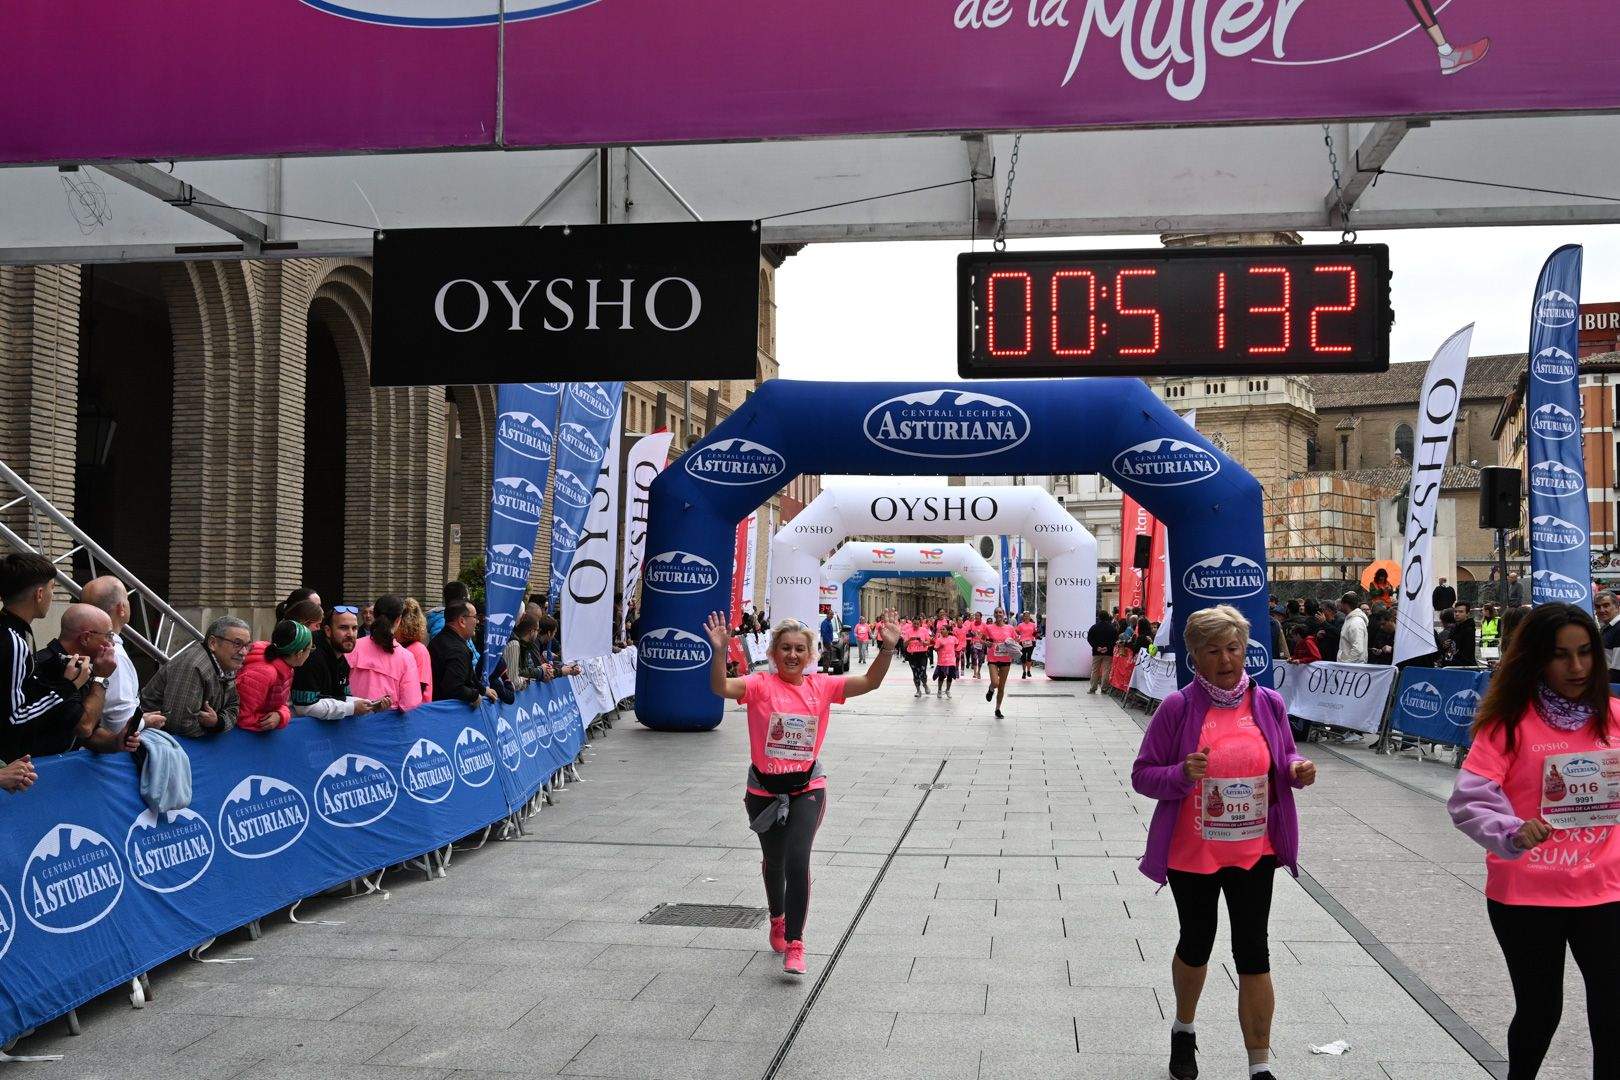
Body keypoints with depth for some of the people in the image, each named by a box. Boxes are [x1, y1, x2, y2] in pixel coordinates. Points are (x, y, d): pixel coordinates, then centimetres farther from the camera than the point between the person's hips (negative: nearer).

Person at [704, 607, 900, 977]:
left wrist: (887, 649, -19)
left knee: (797, 861, -16)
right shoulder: (761, 685, -9)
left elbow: (870, 682, -5)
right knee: (774, 861, 19)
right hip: (764, 790, 0)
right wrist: (719, 652, -41)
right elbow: (721, 688, -25)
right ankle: (778, 919, 49)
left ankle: (794, 945, -6)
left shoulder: (821, 686, -1)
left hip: (807, 788, 0)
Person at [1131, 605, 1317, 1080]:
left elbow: (1284, 764, 12)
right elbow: (1142, 774, -8)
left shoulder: (1268, 703, -2)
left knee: (1253, 951, 2)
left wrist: (1298, 772, -11)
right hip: (1192, 853, -1)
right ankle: (1184, 1031, 44)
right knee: (1197, 943, 17)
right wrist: (1181, 774, -27)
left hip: (1253, 851, 1)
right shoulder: (1178, 708, -11)